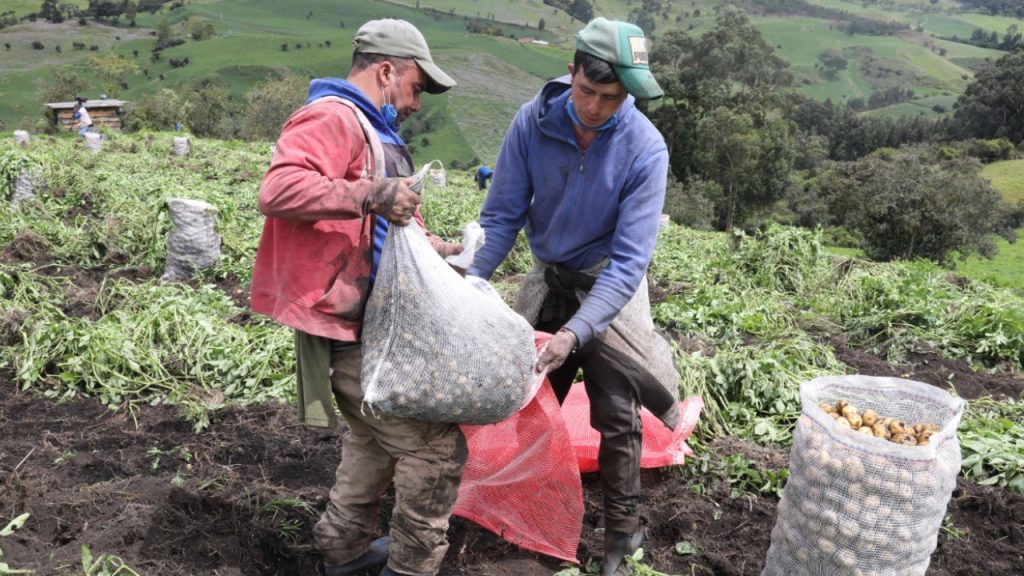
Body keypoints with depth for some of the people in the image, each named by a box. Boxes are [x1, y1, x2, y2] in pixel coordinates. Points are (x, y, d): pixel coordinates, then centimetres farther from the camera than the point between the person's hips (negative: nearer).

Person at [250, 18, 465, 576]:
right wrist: (371, 193, -34)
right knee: (436, 447, -4)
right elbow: (277, 190, -31)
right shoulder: (333, 118, -14)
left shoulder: (371, 131, 20)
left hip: (372, 320, 11)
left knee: (376, 436, 26)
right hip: (351, 328, -11)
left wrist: (437, 248, 23)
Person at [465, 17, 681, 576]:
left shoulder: (645, 149, -26)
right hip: (547, 278, 3)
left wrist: (577, 331, -36)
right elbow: (504, 213, -10)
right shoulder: (532, 121, -19)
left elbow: (629, 260, -27)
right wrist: (473, 279, -24)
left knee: (616, 417, 0)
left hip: (609, 285, -3)